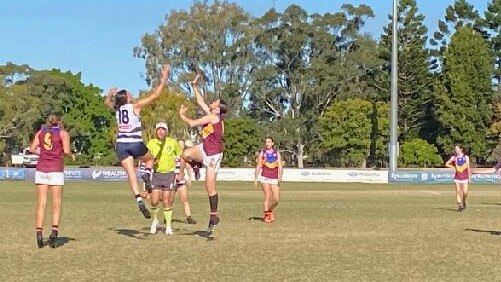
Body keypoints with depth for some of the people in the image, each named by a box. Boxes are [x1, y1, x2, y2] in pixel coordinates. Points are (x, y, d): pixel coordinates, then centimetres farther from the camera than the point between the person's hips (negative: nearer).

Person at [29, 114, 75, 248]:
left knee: (41, 203, 3)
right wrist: (71, 155, 12)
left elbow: (32, 149, 5)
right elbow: (66, 150, -9)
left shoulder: (40, 132, 13)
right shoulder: (63, 133, 3)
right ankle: (54, 231, -14)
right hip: (56, 170, -3)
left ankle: (39, 233, -5)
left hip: (41, 169, 3)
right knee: (57, 203, 1)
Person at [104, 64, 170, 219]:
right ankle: (147, 174, -6)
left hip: (121, 144, 3)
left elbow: (106, 101, 32)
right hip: (136, 143, -3)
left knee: (131, 174, -1)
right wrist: (163, 78, -1)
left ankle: (139, 200, -18)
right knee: (150, 159, 25)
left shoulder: (116, 108, 8)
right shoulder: (135, 106, -4)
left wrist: (110, 93, 50)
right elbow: (155, 95, -6)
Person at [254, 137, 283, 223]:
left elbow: (280, 167, -1)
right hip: (265, 178, -1)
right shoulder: (262, 153, 6)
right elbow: (258, 167, 7)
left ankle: (270, 210, 27)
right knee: (267, 197, -14)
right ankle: (266, 216, -5)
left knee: (276, 200, -1)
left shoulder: (277, 153, 7)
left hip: (275, 179, 1)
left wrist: (280, 176, -18)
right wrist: (255, 179, 1)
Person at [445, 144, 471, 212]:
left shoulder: (466, 157, 0)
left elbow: (468, 167, 2)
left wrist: (469, 176, 1)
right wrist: (454, 167, 2)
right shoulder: (454, 157, 2)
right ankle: (460, 205, 1)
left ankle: (464, 202, 24)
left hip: (464, 177, -1)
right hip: (457, 177, 1)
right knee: (458, 191, -3)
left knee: (465, 192, -4)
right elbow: (446, 164, 11)